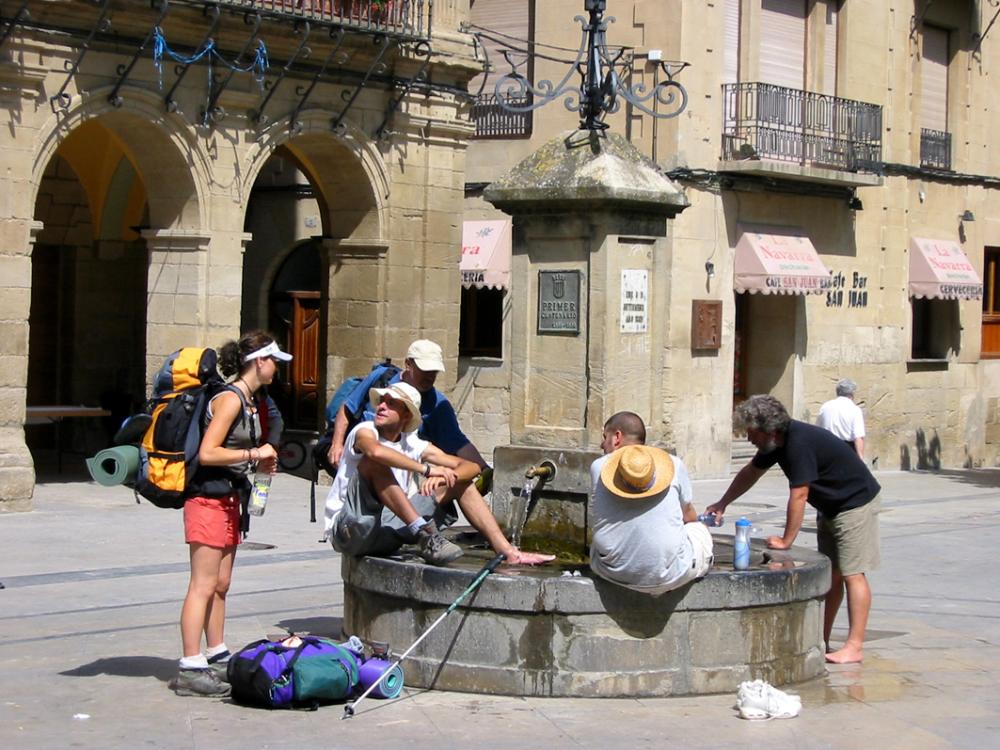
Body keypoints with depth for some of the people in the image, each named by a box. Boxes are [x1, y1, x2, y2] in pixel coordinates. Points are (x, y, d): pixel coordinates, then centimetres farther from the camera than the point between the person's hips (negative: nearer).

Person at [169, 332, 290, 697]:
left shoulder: (248, 400, 14)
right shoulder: (230, 399, -15)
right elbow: (207, 453, -22)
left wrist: (259, 461, 6)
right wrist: (254, 454, -16)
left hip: (229, 499, 10)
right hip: (209, 499, -10)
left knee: (220, 585, 15)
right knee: (203, 586, -9)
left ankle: (217, 658, 23)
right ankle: (190, 670, -8)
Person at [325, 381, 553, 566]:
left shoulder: (414, 445, 9)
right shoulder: (365, 431, -7)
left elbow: (471, 467, 3)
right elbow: (375, 450, -35)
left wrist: (446, 476, -20)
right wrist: (427, 469, -31)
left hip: (387, 532, 6)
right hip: (351, 531, -6)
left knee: (461, 483, 7)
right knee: (374, 462, -29)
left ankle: (508, 551, -4)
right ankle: (426, 536, -38)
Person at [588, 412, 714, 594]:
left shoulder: (598, 467, 3)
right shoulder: (674, 464, 2)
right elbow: (688, 516, 16)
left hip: (613, 574, 2)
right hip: (667, 576, -2)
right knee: (699, 530, 28)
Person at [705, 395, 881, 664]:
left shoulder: (800, 444, -30)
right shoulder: (777, 441, 0)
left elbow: (798, 496, -28)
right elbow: (751, 472, 17)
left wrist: (786, 540, -20)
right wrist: (722, 504, 18)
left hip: (856, 503, -10)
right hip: (830, 508, 10)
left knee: (851, 573, -12)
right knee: (830, 574, 10)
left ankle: (854, 646, -12)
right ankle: (822, 642, 14)